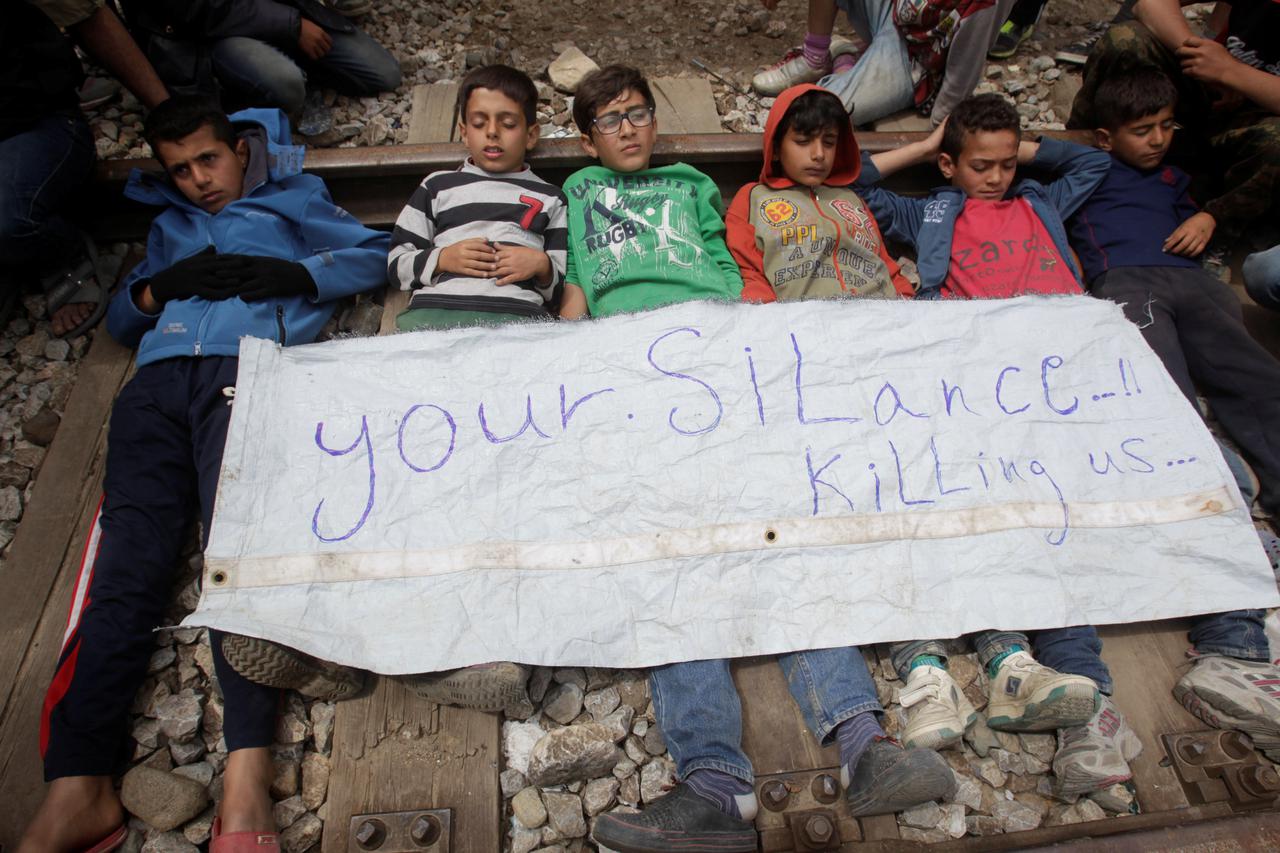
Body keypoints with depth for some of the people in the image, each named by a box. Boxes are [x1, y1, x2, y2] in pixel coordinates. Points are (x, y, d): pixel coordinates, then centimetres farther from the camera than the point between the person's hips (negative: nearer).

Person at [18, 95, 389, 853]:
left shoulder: (291, 195, 28)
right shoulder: (169, 223, 39)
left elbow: (374, 254, 16)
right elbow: (120, 320, 33)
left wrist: (291, 272, 2)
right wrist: (158, 287, 11)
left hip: (246, 371, -4)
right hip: (159, 382, 4)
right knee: (128, 556, -16)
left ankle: (248, 768, -36)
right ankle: (78, 784, -26)